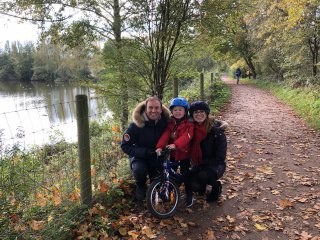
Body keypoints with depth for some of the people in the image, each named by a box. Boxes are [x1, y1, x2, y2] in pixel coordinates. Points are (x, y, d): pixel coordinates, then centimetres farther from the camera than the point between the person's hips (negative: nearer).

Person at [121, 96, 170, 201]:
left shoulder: (165, 121, -12)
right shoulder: (136, 124, -20)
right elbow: (125, 146, -18)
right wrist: (144, 152, -30)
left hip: (157, 156, 3)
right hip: (139, 157, -3)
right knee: (139, 170, -31)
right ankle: (140, 186, 3)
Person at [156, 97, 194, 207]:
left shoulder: (189, 124, -10)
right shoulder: (170, 123, 3)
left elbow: (186, 137, -27)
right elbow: (165, 135, -12)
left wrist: (175, 144, -44)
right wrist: (159, 146, -28)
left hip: (184, 154, -3)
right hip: (172, 153, 4)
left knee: (185, 175, 1)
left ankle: (189, 196, 18)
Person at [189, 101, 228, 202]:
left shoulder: (216, 130, -17)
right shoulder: (192, 129, -6)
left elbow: (220, 157, -16)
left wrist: (202, 163, -20)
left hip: (215, 164, -3)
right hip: (198, 165, 3)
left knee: (203, 175, -33)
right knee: (195, 186, -20)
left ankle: (216, 186, 2)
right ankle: (202, 185, 18)